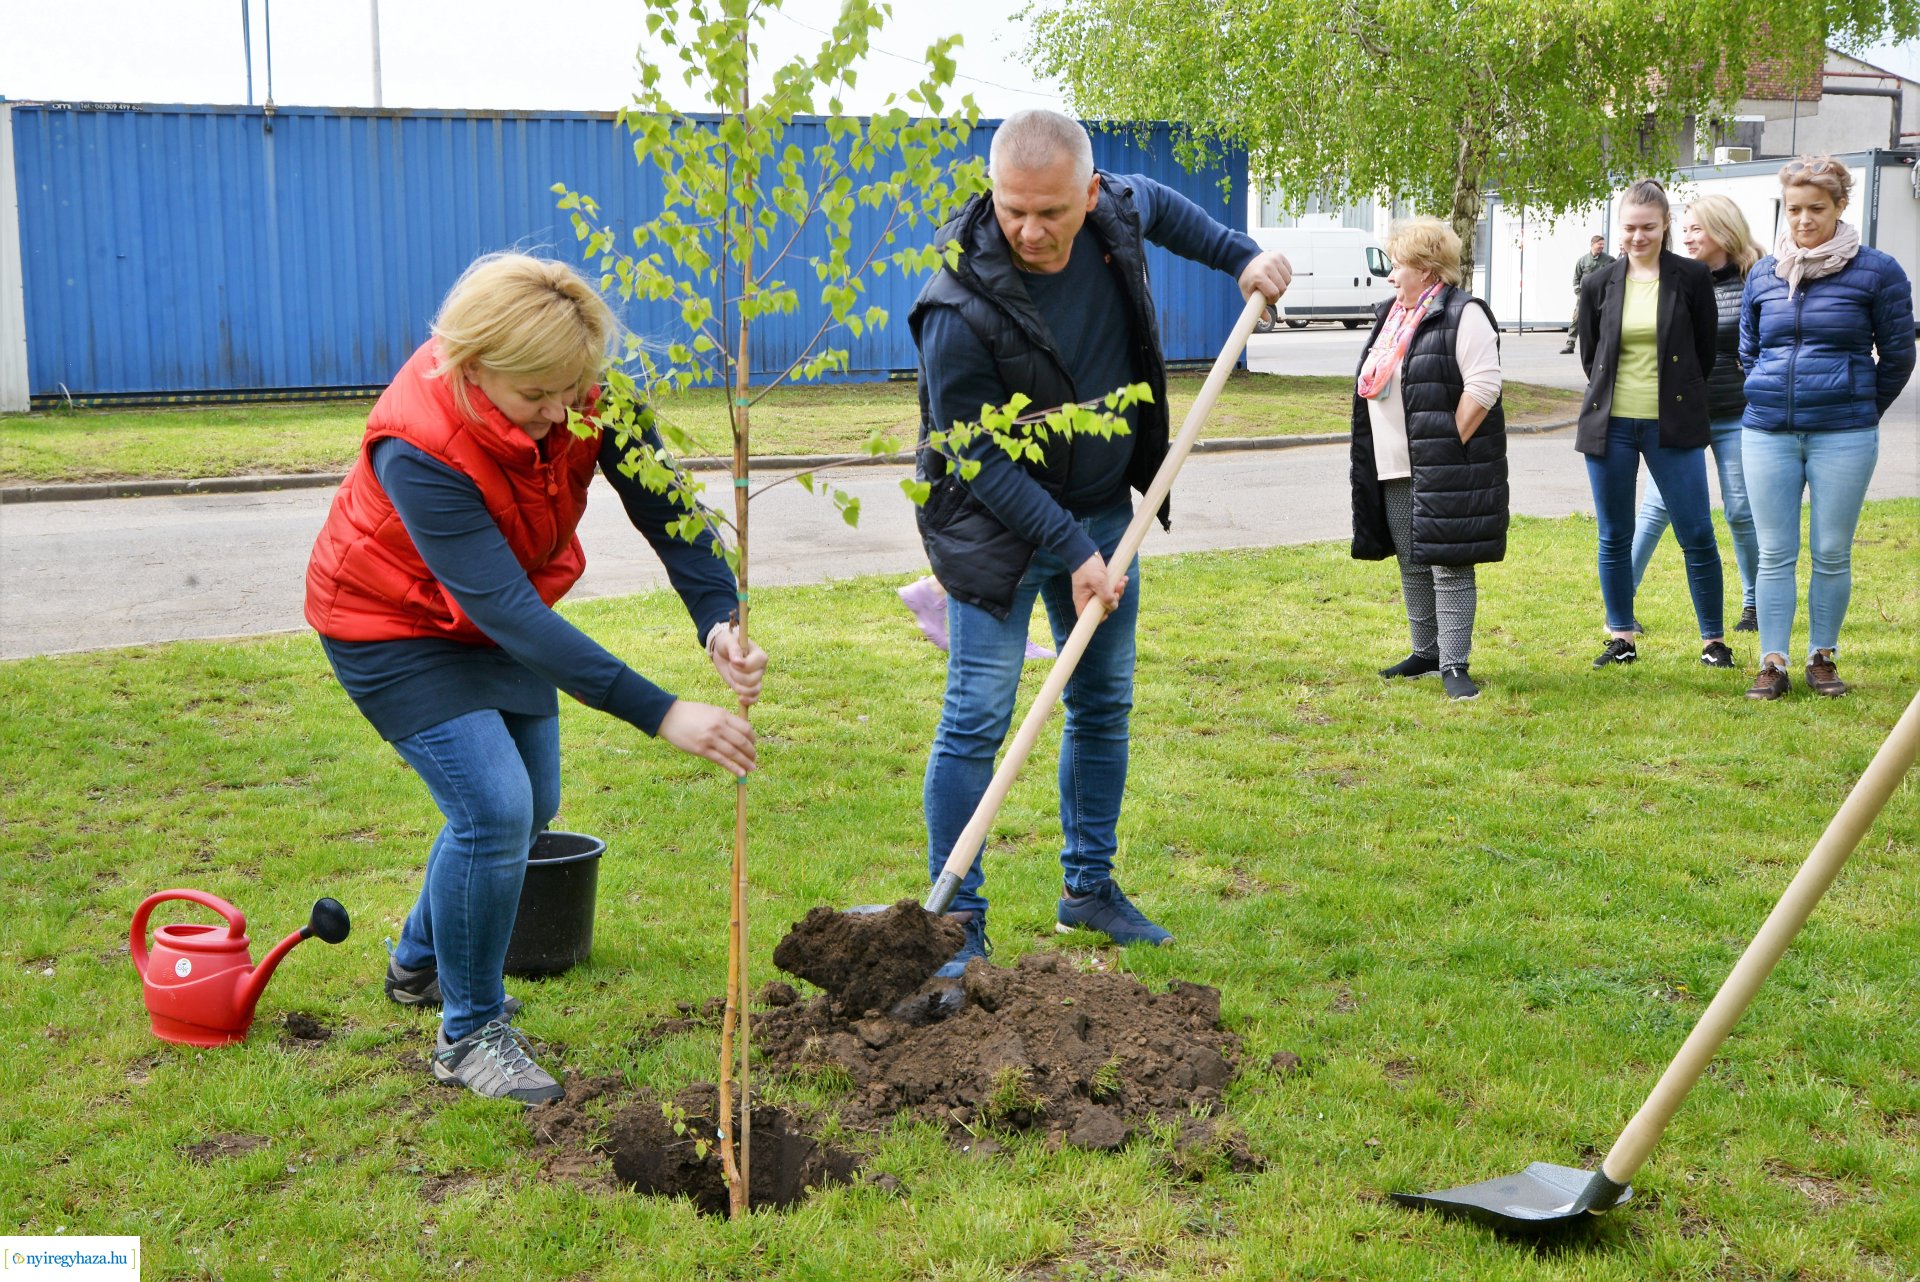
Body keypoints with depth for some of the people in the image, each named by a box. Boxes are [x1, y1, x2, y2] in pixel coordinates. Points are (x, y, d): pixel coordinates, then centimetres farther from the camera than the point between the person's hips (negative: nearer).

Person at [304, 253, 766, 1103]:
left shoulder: (575, 387, -23)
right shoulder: (419, 449, -38)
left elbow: (660, 500, -25)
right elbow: (509, 611, -41)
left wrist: (720, 618, -45)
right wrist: (663, 715, -46)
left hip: (497, 614, 7)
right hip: (393, 627, -7)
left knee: (529, 806, 14)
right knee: (494, 807, -20)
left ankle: (421, 963, 40)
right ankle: (469, 1034, 1)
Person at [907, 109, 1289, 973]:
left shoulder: (1115, 211, -10)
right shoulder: (960, 309, -29)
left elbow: (1159, 204, 17)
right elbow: (979, 457, -22)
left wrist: (1239, 255, 9)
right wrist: (1069, 548, -24)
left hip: (1104, 511, 6)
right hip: (997, 524, -6)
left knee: (1103, 706, 14)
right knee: (975, 720, -9)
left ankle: (1088, 887, 29)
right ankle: (958, 923, 1)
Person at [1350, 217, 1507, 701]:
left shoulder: (1462, 315, -10)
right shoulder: (1392, 316, 18)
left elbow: (1484, 385, -18)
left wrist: (1448, 445, -18)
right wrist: (1381, 457, 13)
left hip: (1444, 472, -9)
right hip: (1395, 471, 9)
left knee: (1448, 565, -7)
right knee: (1412, 566, 13)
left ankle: (1454, 665, -5)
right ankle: (1426, 653, 23)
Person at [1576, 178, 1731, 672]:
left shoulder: (1692, 278, -1)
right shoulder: (1599, 285, 4)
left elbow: (1705, 352, 7)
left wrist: (1679, 403, 12)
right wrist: (1616, 397, 14)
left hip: (1673, 426, -2)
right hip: (1612, 426, 2)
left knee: (1697, 535, -2)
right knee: (1615, 537, 7)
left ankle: (1713, 639, 9)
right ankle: (1622, 637, 18)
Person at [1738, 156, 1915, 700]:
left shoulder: (1876, 272, -3)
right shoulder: (1763, 273, 8)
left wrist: (1859, 409, 12)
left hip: (1843, 438, -3)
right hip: (1767, 435, 3)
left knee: (1832, 554, 4)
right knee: (1775, 554, 4)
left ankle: (1823, 657, 18)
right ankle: (1773, 663, 10)